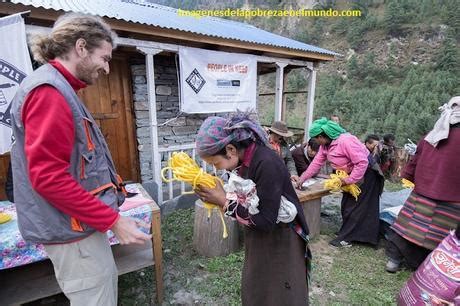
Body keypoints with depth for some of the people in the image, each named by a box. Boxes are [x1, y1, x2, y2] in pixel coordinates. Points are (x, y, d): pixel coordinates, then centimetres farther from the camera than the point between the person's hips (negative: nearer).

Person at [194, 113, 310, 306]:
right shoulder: (242, 158, -6)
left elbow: (266, 221, -29)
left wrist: (225, 202, -25)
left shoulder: (267, 164, -31)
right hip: (256, 239, 7)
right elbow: (243, 197, 2)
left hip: (280, 242, -7)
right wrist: (216, 195, -15)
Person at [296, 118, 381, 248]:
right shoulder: (325, 145, -5)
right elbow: (317, 162, 0)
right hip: (350, 174, 9)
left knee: (354, 206, -3)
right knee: (346, 205, 14)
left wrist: (349, 180, -28)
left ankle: (346, 238, 7)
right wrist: (303, 178, -1)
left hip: (364, 173, -9)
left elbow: (362, 163, -32)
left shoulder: (346, 141, -32)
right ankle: (347, 233, 28)